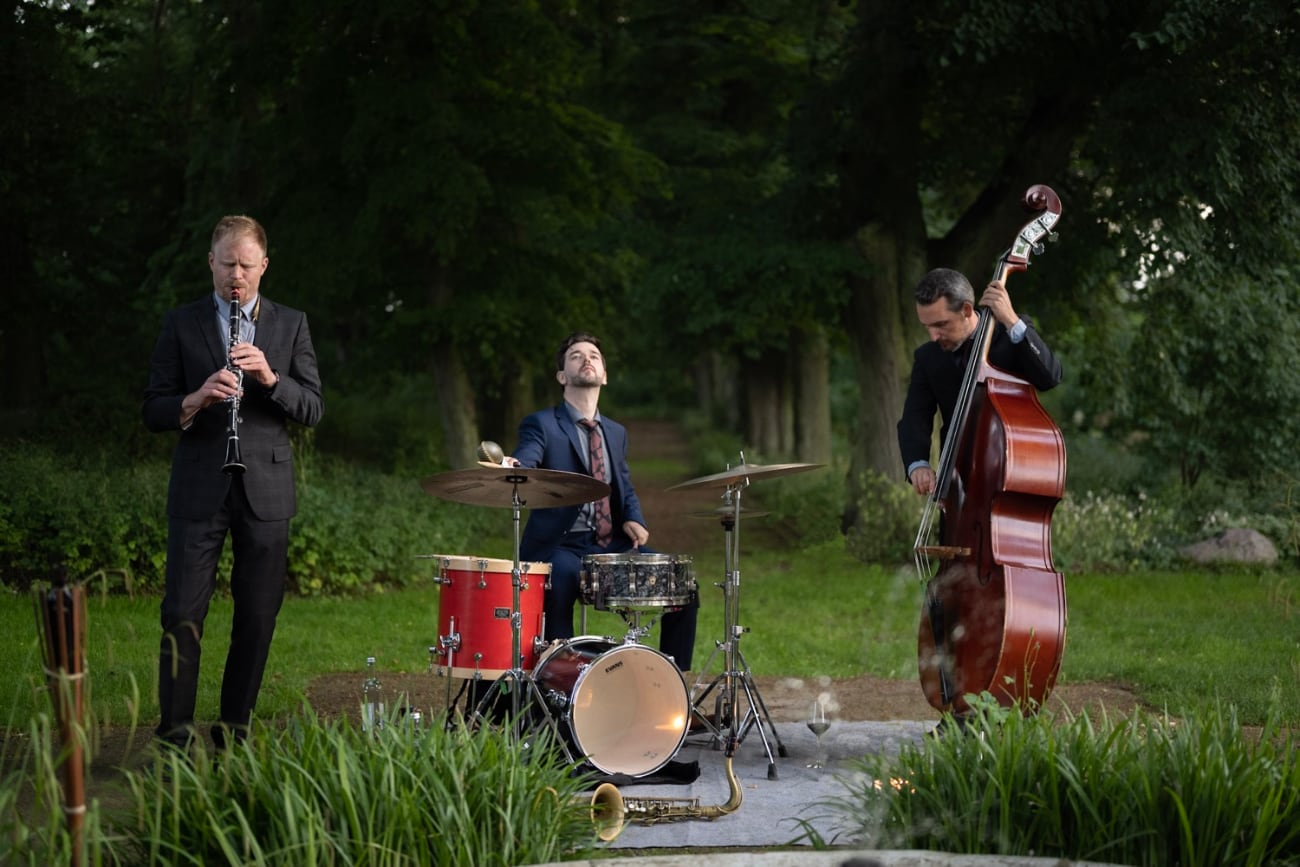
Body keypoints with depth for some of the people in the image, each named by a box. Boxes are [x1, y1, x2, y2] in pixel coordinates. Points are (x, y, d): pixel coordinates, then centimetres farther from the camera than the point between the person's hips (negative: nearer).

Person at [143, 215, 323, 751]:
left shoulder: (290, 325, 10)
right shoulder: (181, 325, 7)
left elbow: (313, 409, 4)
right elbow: (154, 413, 3)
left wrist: (270, 377, -14)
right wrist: (197, 399, -17)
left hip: (265, 489, 1)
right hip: (199, 489, -1)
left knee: (258, 617, 4)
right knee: (183, 614, -6)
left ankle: (235, 730, 15)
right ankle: (175, 735, -1)